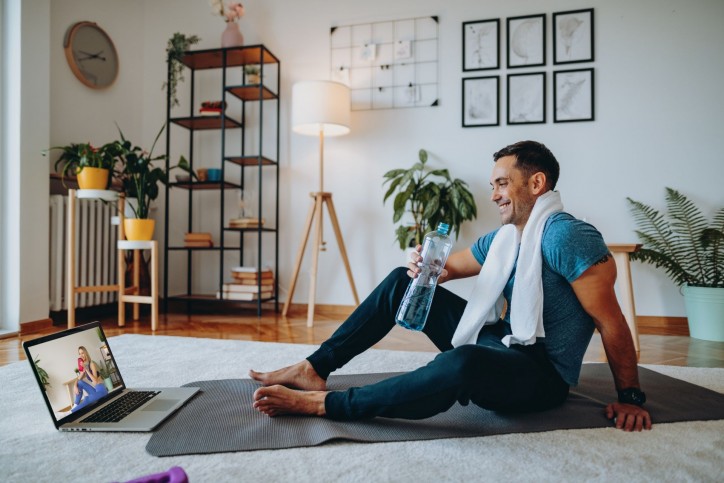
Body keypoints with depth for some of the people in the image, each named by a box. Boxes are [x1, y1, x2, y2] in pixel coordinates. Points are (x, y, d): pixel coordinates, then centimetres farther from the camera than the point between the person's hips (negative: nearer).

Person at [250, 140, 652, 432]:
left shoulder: (566, 236, -17)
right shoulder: (502, 238, 8)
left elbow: (610, 321, -16)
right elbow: (449, 267, 15)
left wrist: (630, 397, -12)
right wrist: (424, 268, -7)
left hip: (540, 375, -8)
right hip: (498, 344, 8)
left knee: (462, 364, -44)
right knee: (402, 280, 3)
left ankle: (323, 404, -28)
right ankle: (315, 369, 0)